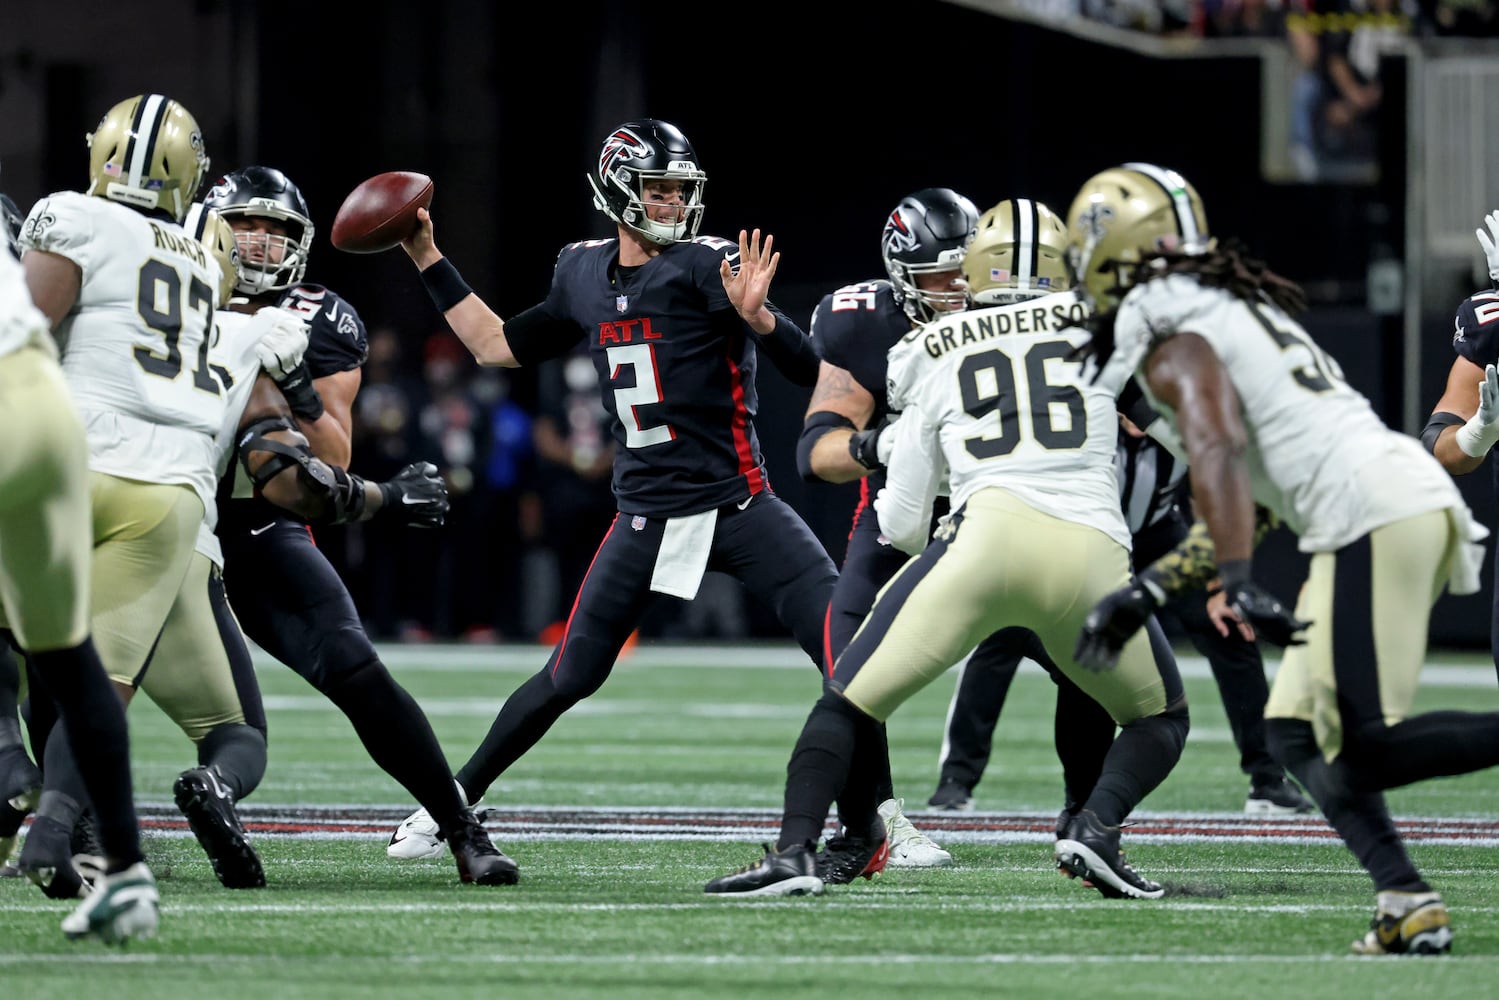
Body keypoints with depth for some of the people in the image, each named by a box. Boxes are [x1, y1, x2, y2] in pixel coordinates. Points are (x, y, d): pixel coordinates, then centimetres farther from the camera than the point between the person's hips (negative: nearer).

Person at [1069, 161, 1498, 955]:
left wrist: (1239, 588, -31)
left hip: (1376, 515, -10)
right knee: (1295, 734, 9)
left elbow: (1217, 454, -22)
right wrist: (1144, 593, 33)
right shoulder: (1242, 313, 26)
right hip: (1418, 495, 10)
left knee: (1366, 753, -12)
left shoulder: (1171, 343, -3)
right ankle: (1405, 903, -4)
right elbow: (1245, 502, 30)